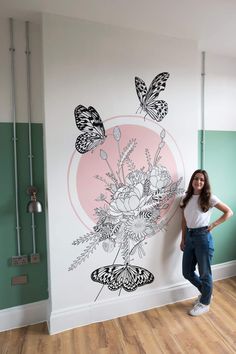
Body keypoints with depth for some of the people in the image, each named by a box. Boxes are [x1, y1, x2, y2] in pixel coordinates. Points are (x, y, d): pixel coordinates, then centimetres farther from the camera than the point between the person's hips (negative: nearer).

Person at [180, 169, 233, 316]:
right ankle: (206, 292, 41)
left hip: (203, 237, -5)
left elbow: (229, 212, -3)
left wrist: (213, 225, -9)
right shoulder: (186, 198, 6)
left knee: (204, 273, 11)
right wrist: (183, 239, 11)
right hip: (189, 237, 6)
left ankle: (205, 303, 34)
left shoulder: (209, 198, -8)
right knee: (187, 272, 14)